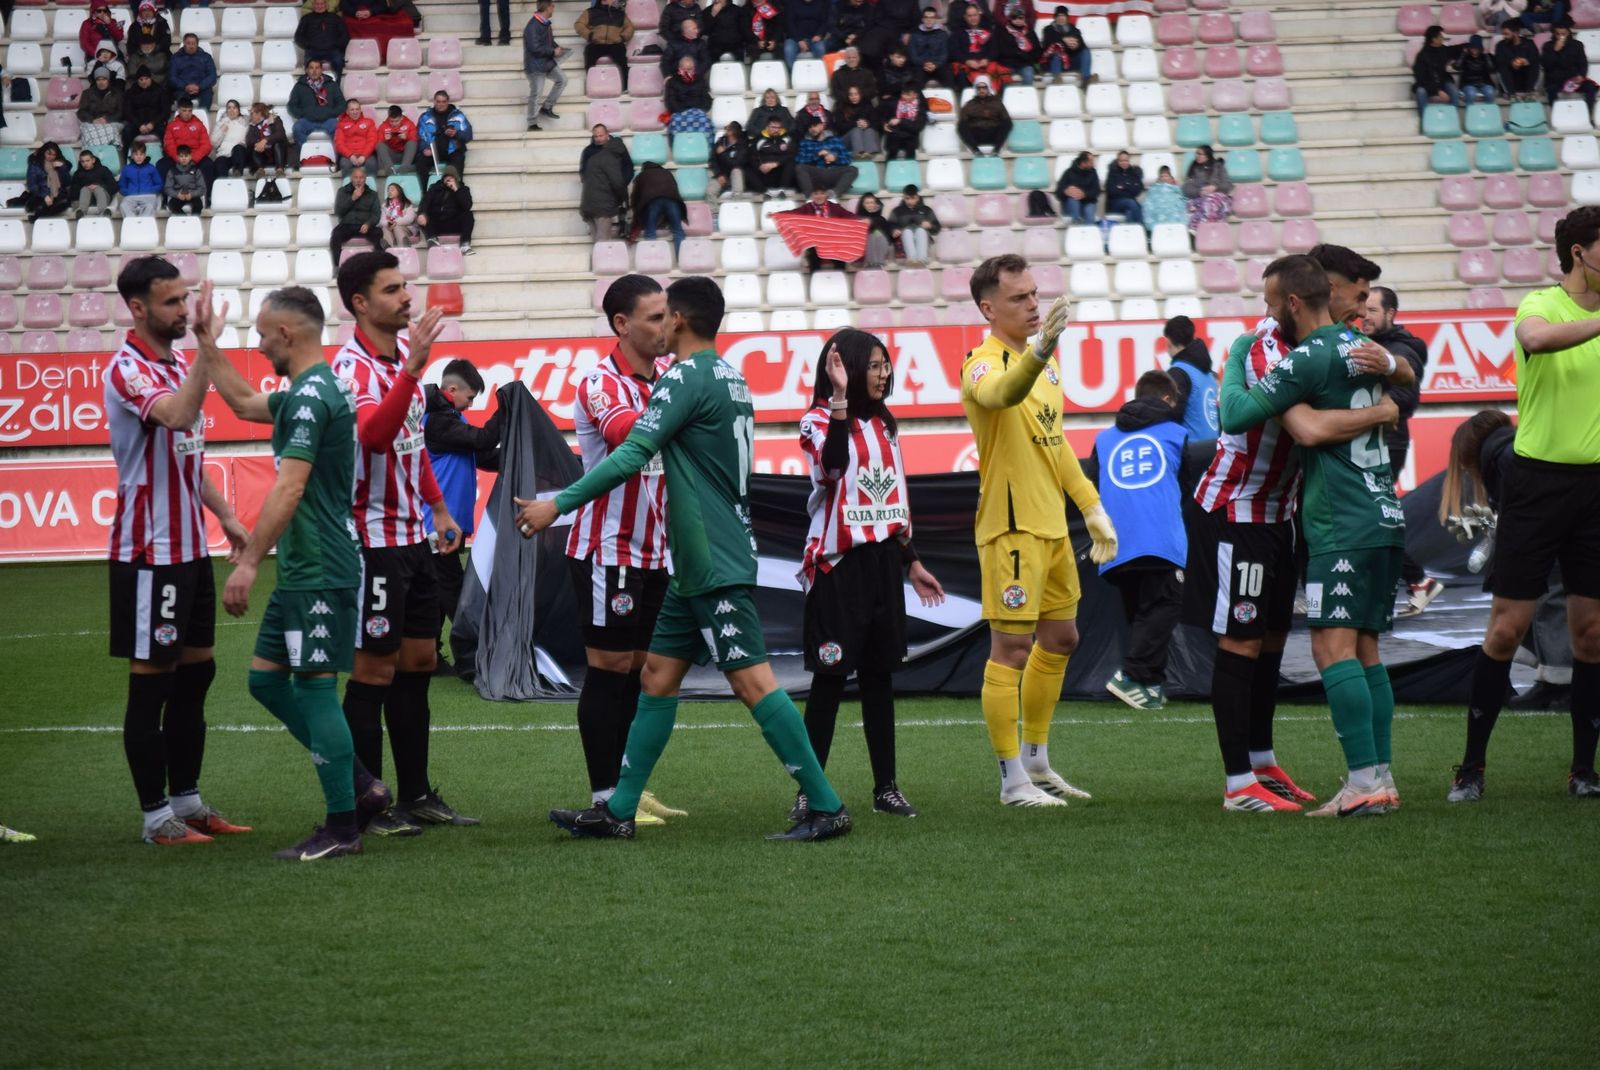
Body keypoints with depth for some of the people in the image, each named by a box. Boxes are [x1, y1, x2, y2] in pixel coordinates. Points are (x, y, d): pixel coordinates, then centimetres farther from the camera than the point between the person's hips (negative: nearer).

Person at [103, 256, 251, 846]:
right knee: (151, 681, -2)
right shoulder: (128, 369, -15)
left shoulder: (179, 364, 12)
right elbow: (179, 415, -35)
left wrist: (225, 514, 16)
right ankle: (156, 816, 3)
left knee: (195, 673, 13)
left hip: (191, 548, 9)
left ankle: (187, 801, 21)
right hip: (150, 554, -9)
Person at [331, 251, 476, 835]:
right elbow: (375, 435, -37)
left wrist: (439, 508, 22)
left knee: (417, 663, 12)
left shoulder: (402, 354, 10)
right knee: (374, 670, -4)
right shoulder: (352, 368, -17)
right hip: (374, 540, -9)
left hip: (413, 535, 9)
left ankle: (417, 794, 20)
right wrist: (412, 367, -44)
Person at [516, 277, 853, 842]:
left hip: (714, 563, -10)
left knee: (751, 679, -10)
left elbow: (630, 456, -19)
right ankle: (618, 811, 13)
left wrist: (558, 503, -16)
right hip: (699, 566, 10)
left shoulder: (686, 377, -12)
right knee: (657, 675, 11)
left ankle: (826, 807, -9)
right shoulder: (730, 378, 16)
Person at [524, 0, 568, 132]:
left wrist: (557, 48, 1)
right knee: (536, 94, -1)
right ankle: (532, 123, 11)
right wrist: (553, 52, -19)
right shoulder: (533, 26, -25)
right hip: (535, 65, -9)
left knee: (561, 80, 10)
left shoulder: (545, 24, 6)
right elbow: (535, 48, -29)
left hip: (548, 62, 9)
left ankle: (546, 107, 20)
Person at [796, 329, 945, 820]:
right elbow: (831, 466, -29)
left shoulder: (884, 425, 16)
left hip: (882, 560, 6)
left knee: (879, 674, 9)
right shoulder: (818, 421, -6)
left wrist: (912, 561, 21)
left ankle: (886, 787, 13)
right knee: (831, 678, -6)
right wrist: (840, 399, -32)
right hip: (838, 563, -6)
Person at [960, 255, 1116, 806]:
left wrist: (1091, 507, 21)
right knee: (1011, 648, -6)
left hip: (1052, 524, 9)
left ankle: (1036, 760, 28)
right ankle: (1013, 780, -1)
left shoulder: (1045, 360, 13)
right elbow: (1004, 393, -40)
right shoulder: (984, 364, -15)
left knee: (1060, 640, 16)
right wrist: (1037, 351, -59)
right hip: (1011, 527, -9)